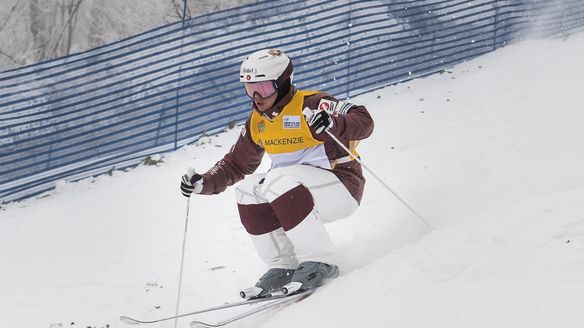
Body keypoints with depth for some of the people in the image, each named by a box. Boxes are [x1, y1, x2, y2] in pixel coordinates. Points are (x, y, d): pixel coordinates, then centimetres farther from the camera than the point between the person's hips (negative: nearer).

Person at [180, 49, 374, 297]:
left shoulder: (310, 104, -15)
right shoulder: (256, 123, 7)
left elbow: (363, 121, -26)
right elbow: (236, 164, 17)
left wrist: (333, 124, -46)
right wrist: (204, 183, 1)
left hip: (342, 186, -7)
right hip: (301, 195, 8)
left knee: (279, 182, -31)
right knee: (248, 190, -14)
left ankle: (320, 262, -25)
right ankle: (284, 267, -10)